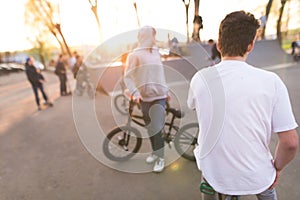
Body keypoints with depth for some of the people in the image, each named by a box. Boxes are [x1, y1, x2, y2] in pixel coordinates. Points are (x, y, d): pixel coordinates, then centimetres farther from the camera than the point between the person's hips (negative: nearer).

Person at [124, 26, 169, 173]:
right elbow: (128, 77, -8)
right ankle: (155, 151, 31)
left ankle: (160, 157, 9)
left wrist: (166, 91, 18)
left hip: (159, 96, 2)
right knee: (149, 127, 12)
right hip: (144, 97, -1)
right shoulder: (135, 55, -3)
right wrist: (134, 92, -22)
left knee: (157, 128, -5)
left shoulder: (156, 52, 11)